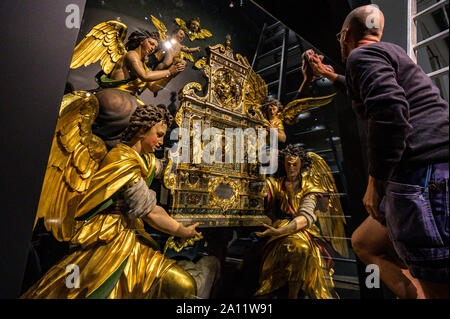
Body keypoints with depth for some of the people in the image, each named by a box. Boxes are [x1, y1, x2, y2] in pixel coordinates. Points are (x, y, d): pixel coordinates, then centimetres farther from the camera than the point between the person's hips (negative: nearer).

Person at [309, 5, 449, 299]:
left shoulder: (361, 55, -3)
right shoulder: (389, 53, 27)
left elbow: (389, 109, -22)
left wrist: (375, 182, -16)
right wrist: (329, 75, 59)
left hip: (424, 176, -10)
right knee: (364, 242, 18)